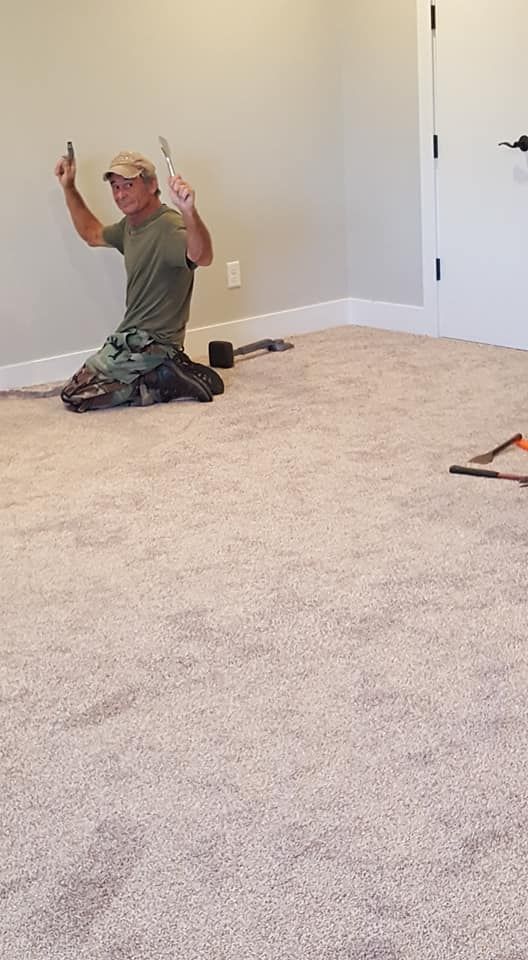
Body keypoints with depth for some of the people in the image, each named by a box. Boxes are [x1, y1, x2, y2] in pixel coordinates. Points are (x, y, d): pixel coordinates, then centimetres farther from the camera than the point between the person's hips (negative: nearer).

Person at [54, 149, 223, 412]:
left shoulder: (169, 227, -22)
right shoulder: (129, 225, 9)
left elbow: (202, 257, -44)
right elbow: (93, 234, 30)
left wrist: (189, 212, -63)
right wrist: (69, 189, 23)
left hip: (150, 341, -10)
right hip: (133, 336, 10)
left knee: (74, 395, -10)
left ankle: (166, 381, -9)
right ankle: (167, 372, 11)